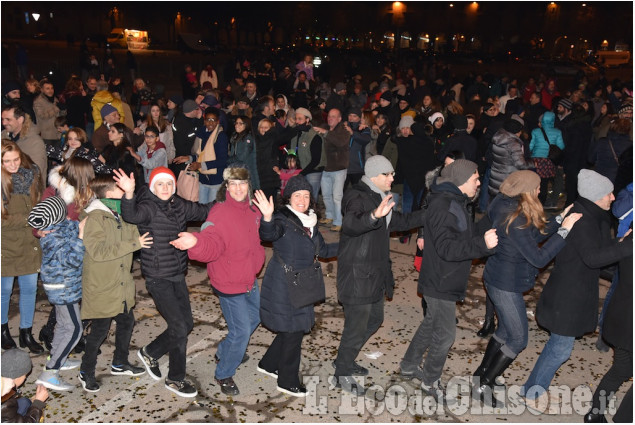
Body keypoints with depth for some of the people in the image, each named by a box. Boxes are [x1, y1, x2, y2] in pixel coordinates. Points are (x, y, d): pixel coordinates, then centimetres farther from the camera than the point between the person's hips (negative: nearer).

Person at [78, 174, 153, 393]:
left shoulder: (122, 215, 7)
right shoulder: (94, 218, -19)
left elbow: (136, 234, 4)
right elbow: (99, 251, -28)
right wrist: (134, 244, -26)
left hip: (123, 285, 8)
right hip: (102, 288, -8)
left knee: (126, 323, 18)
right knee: (100, 330, 4)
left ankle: (120, 363, 39)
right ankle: (86, 372, 25)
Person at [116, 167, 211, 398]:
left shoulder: (179, 205, 4)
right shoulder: (148, 207, -15)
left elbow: (204, 211, 18)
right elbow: (131, 215, -36)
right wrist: (129, 194, -54)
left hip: (178, 275, 7)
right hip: (158, 278, -7)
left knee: (186, 323, 14)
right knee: (179, 327, -5)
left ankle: (150, 353, 36)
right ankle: (175, 379, 14)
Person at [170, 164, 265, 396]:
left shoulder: (251, 209, -1)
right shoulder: (220, 213, -25)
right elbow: (211, 244, -44)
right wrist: (195, 242, -61)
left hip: (250, 280, 9)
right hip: (230, 285, -9)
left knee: (255, 317, 27)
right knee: (241, 330, -3)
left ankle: (225, 352, 52)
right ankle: (224, 374, 23)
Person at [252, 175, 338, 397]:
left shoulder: (310, 221, 9)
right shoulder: (283, 219, -16)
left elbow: (322, 250, 18)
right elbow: (269, 234, -38)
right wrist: (267, 218, -57)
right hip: (282, 286, -8)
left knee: (296, 328, 17)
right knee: (293, 331, 0)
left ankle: (268, 364, 38)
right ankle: (288, 382, 19)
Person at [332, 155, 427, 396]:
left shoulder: (380, 197, 11)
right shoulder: (358, 198, -19)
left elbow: (398, 222, 23)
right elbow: (350, 224, -39)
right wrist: (374, 216, -57)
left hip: (375, 272, 10)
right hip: (357, 274, -10)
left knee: (374, 319, 21)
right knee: (357, 326, 0)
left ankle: (345, 360, 39)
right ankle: (342, 375, 18)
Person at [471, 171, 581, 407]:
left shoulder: (509, 209, 3)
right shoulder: (516, 219, -27)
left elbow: (533, 236, 12)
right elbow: (538, 257, -26)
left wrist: (560, 219, 6)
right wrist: (564, 230, -23)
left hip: (498, 280, 10)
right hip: (506, 285, -10)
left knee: (506, 330, 22)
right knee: (518, 339, 3)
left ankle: (481, 375, 34)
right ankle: (482, 387, 11)